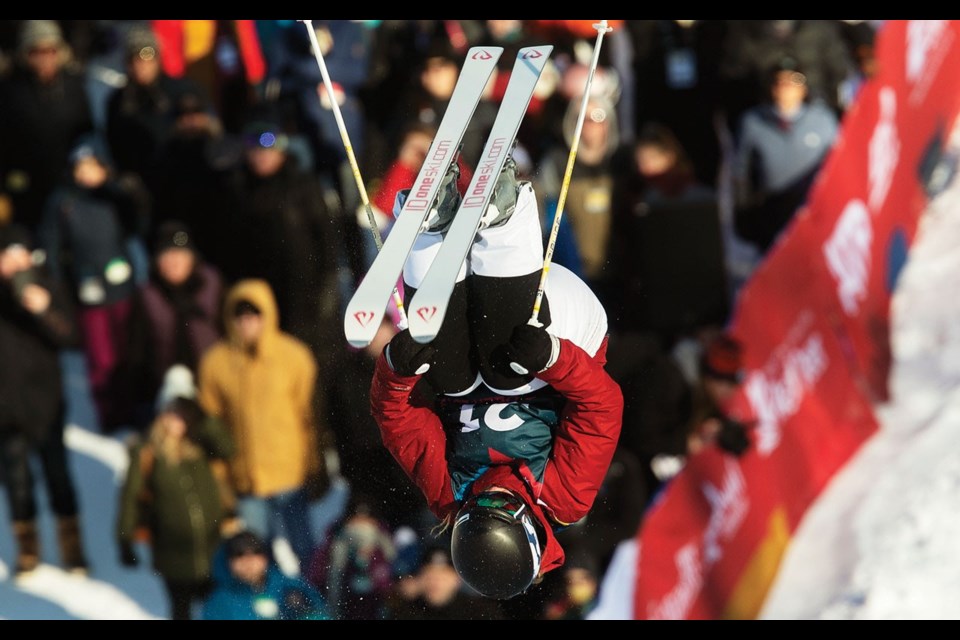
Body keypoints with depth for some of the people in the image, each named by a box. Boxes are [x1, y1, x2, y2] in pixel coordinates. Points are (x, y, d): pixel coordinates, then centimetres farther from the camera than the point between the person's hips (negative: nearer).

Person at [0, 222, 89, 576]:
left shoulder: (47, 289, -2)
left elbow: (70, 337, -11)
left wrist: (44, 311, -26)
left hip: (45, 401, 0)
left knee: (57, 471, 3)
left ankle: (72, 547, 12)